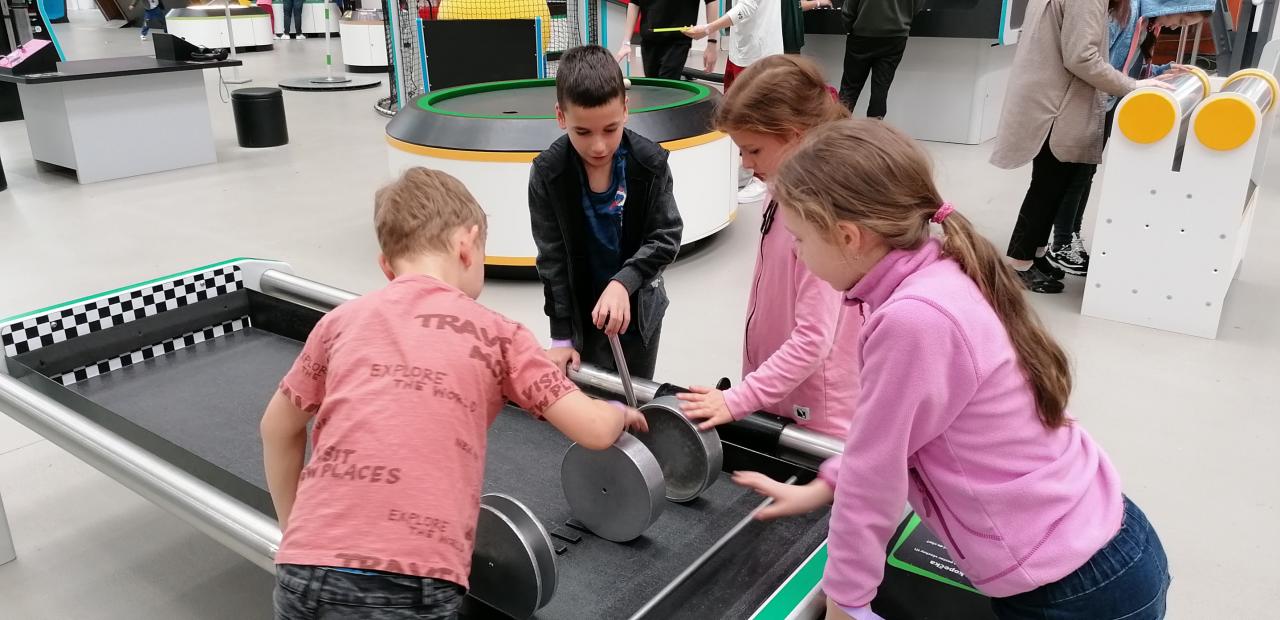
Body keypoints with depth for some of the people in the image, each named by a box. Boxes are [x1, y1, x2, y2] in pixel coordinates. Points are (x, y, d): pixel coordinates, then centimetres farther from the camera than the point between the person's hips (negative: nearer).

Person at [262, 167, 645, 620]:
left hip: (307, 571, 3)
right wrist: (622, 412, 26)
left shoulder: (342, 321, 13)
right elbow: (595, 431, 5)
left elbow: (278, 430, 24)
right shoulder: (497, 334, 5)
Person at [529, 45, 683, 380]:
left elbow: (666, 237, -11)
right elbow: (553, 259, -11)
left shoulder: (650, 163, -16)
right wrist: (562, 336, -9)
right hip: (583, 313, -1)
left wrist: (623, 283, -27)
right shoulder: (547, 174, -17)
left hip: (639, 308, 1)